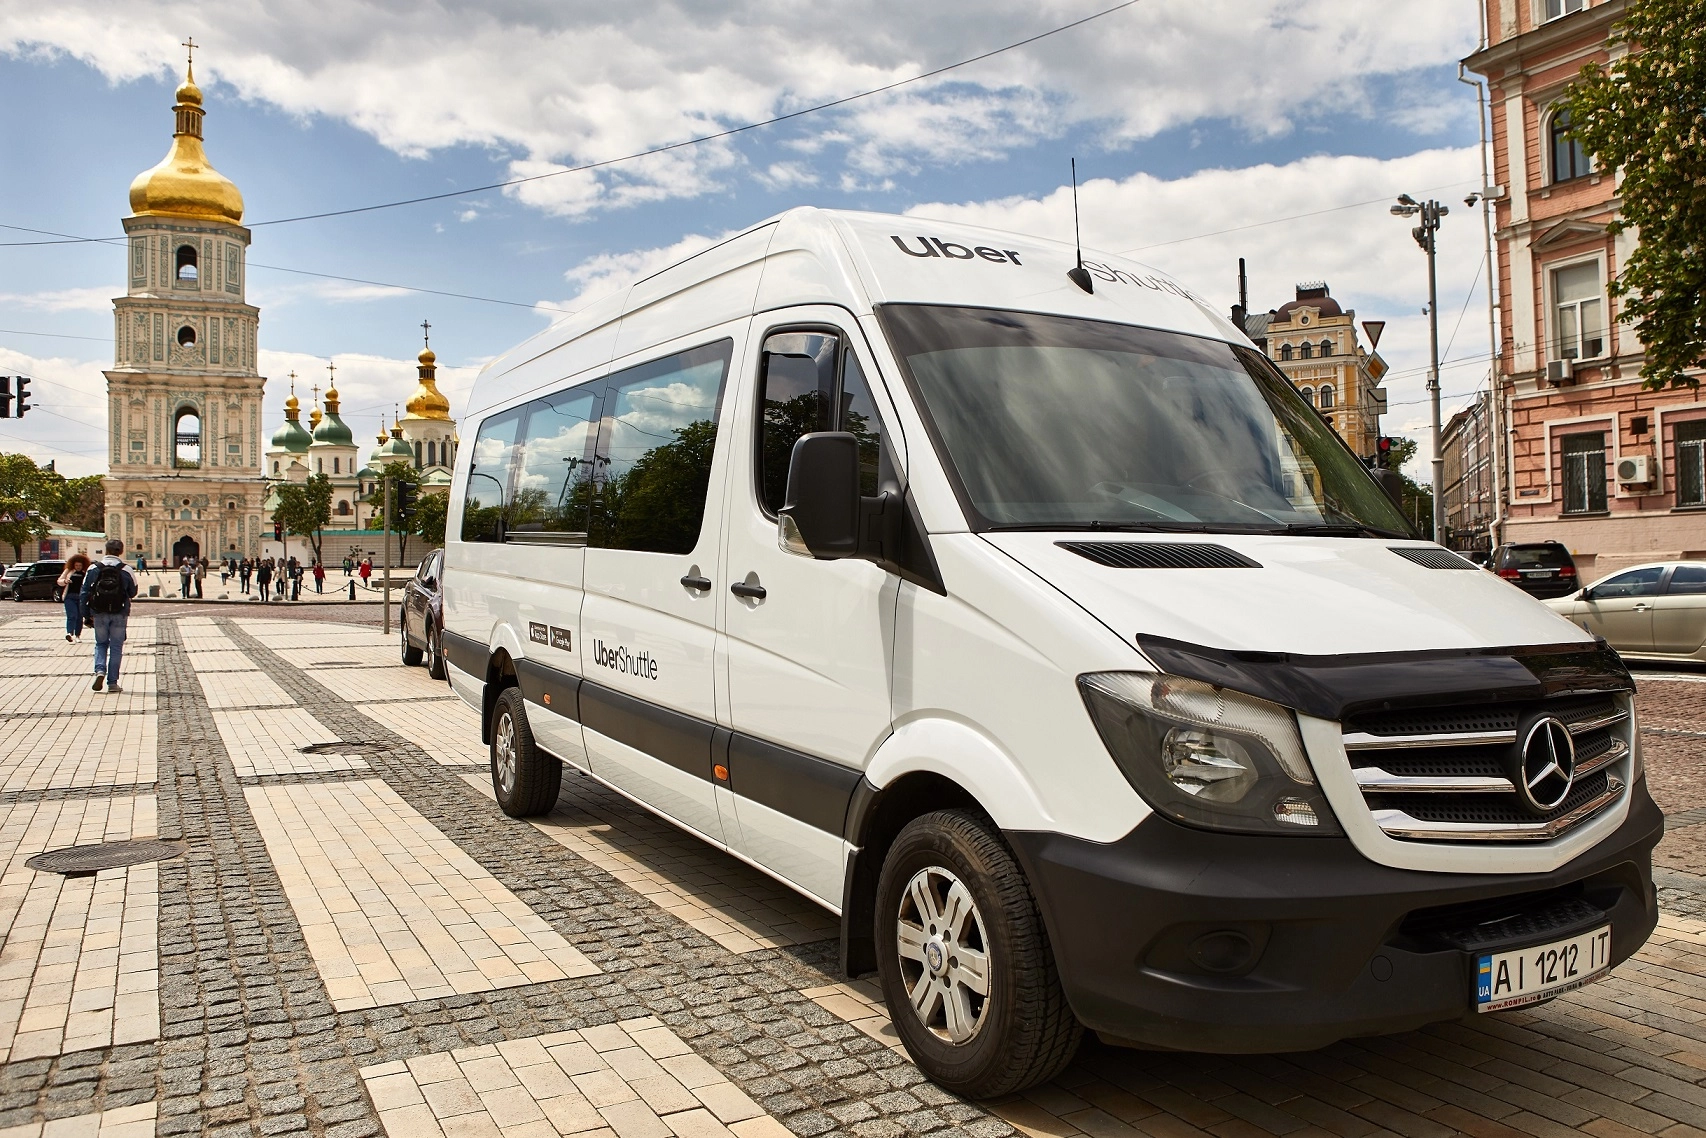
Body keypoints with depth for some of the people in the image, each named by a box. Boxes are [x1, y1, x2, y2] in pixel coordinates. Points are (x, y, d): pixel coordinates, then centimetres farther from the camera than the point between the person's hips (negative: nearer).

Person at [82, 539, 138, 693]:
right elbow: (133, 593, 5)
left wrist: (86, 615, 7)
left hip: (99, 614, 1)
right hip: (119, 615, -1)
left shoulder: (93, 569, -2)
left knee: (100, 644, 18)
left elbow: (84, 593, 0)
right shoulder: (126, 570, -6)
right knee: (116, 647, 6)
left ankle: (100, 670, -6)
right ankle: (112, 682, 5)